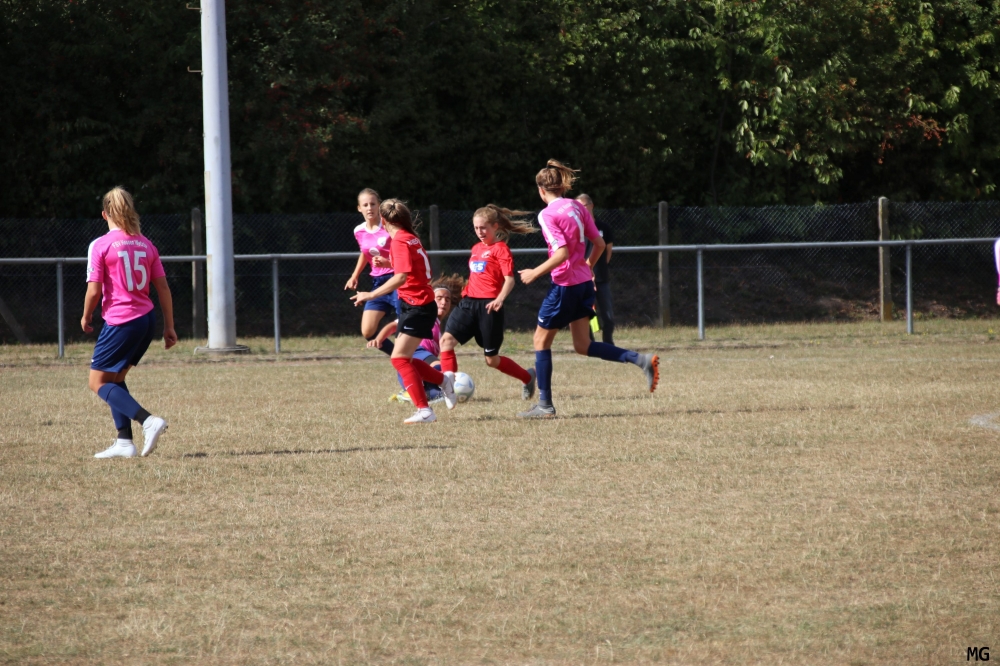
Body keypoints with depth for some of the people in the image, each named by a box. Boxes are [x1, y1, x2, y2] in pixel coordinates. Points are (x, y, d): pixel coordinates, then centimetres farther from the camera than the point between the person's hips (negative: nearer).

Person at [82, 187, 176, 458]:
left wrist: (86, 317, 8)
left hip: (120, 323, -7)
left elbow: (94, 292, -11)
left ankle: (148, 420, -16)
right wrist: (169, 326, 12)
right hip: (147, 320, 7)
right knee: (115, 379, 20)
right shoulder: (146, 244, 8)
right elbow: (163, 287, 7)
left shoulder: (100, 246, -8)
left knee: (98, 382, 3)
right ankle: (124, 442, 11)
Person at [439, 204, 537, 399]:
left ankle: (527, 377, 27)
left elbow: (509, 279, -15)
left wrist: (500, 299, -31)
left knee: (492, 359, 3)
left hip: (489, 305, -7)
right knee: (447, 339, -15)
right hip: (469, 303, 7)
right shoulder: (476, 248, 16)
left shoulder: (500, 249, -6)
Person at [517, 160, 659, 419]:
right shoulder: (577, 207, 8)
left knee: (541, 340, 8)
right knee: (583, 346, 11)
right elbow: (599, 244, 10)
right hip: (584, 283, 7)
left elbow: (562, 253, -22)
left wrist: (535, 273, -13)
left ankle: (545, 405, 9)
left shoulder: (547, 215, -13)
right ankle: (641, 360, -5)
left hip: (564, 285, -7)